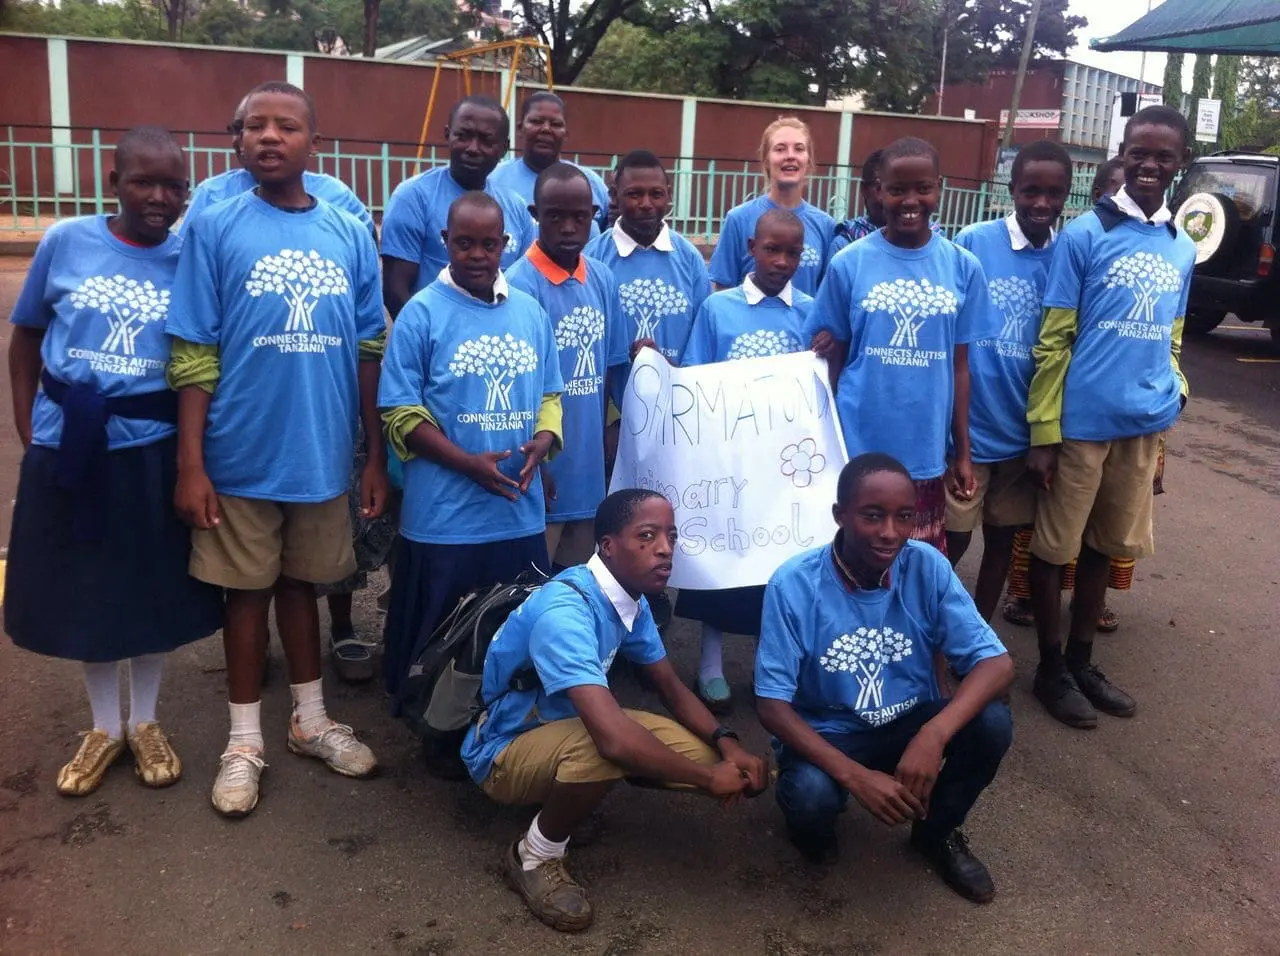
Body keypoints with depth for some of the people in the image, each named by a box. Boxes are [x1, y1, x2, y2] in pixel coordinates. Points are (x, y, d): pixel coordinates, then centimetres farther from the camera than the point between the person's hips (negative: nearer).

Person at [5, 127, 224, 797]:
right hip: (68, 444, 1)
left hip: (153, 448, 0)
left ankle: (144, 722, 32)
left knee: (153, 589, 11)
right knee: (82, 590, 12)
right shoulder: (65, 242, -4)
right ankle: (104, 726, 31)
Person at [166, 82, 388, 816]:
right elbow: (194, 355, -6)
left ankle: (311, 720, 33)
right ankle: (246, 741, 26)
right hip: (241, 455, -2)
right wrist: (190, 463, -10)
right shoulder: (214, 229, -5)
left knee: (301, 583, 17)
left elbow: (371, 351, 5)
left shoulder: (351, 234, 2)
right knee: (247, 589, 11)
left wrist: (378, 454, 5)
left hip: (322, 453, 2)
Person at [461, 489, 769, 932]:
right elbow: (614, 738, -44)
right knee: (599, 749, -39)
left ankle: (566, 793, 14)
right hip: (505, 751, -8)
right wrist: (709, 777, -30)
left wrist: (726, 745, -14)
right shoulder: (564, 611, -34)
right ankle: (535, 856, -9)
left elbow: (672, 689, 5)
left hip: (566, 725, 8)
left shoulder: (631, 599, -6)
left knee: (702, 751, -6)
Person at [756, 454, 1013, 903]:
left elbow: (996, 662, -19)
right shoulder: (793, 585, -21)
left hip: (910, 726, 3)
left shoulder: (927, 567, -15)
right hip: (826, 736, -3)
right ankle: (812, 825, 7)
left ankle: (938, 831, 6)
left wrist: (934, 735, -37)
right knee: (810, 797, -35)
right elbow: (772, 705, -20)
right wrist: (854, 775, -33)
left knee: (992, 724, -25)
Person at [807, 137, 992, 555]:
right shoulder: (848, 264, -4)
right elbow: (829, 360, 2)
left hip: (926, 454, 1)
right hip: (858, 450, -1)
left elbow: (959, 365, 5)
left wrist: (962, 451, 7)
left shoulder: (964, 268, 1)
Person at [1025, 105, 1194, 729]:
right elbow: (1053, 342, -8)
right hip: (1082, 422, -5)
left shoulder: (1183, 249, 10)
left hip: (1144, 426, 5)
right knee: (1055, 548, 5)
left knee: (1104, 548, 16)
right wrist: (1042, 431, -10)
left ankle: (1081, 661, 31)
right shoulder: (1083, 236, -7)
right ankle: (1051, 667, 22)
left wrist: (1173, 395, 5)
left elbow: (1170, 339, 19)